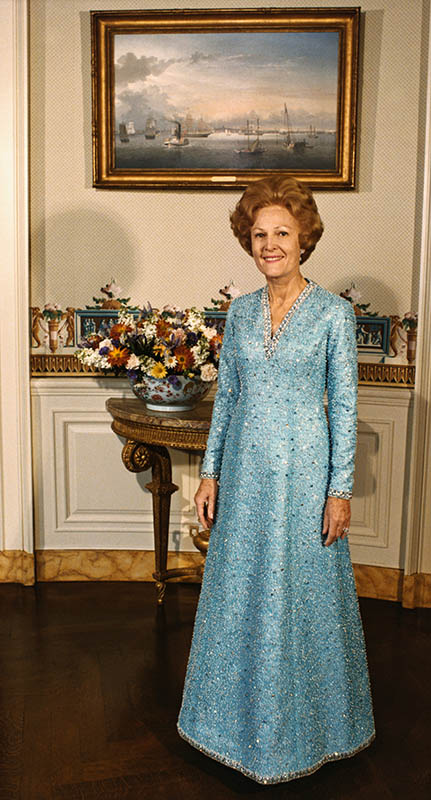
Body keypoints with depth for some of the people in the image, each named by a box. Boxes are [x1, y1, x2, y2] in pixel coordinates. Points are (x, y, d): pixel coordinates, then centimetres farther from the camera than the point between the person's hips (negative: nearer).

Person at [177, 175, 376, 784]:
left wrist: (341, 489, -9)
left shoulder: (333, 312, -7)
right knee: (240, 589, 14)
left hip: (304, 471, -4)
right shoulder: (240, 312, 5)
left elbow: (344, 405, -7)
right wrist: (210, 472, 6)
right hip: (245, 469, 4)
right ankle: (243, 716, 36)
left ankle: (303, 725, 31)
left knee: (301, 591, 8)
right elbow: (225, 396, 9)